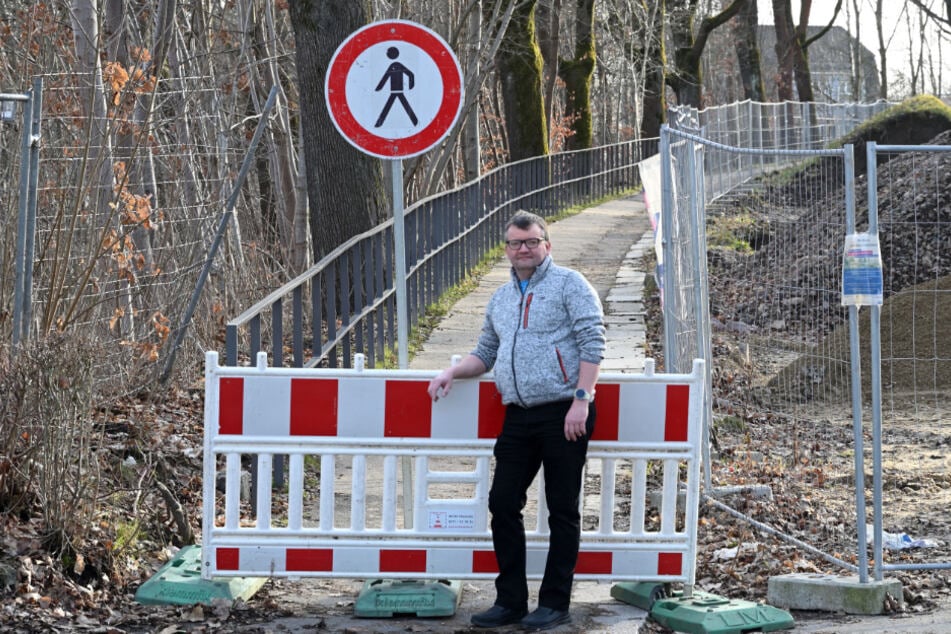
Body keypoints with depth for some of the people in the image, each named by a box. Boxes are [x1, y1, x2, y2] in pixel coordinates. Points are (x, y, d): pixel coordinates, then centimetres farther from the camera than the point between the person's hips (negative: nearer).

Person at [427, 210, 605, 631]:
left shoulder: (569, 284, -2)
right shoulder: (501, 299, 19)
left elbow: (592, 344, -9)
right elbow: (486, 354, 26)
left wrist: (580, 400, -18)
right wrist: (452, 372, 7)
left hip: (564, 414, -7)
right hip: (518, 417, 7)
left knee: (562, 510, 1)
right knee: (503, 504, 4)